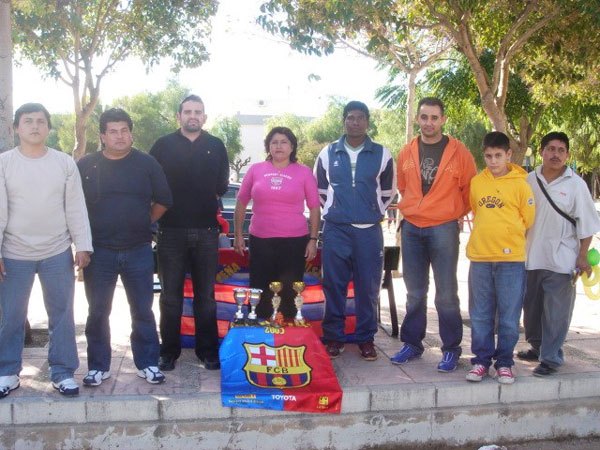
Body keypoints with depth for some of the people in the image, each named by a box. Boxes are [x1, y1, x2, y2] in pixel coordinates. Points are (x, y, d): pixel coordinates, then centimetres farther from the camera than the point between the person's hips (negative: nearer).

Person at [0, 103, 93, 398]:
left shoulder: (65, 163, 3)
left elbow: (76, 208, 3)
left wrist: (83, 246, -1)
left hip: (58, 254, 1)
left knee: (62, 315, 7)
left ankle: (62, 373, 19)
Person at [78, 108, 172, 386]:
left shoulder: (147, 164, 3)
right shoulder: (86, 165, 2)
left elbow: (162, 201, 9)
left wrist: (145, 223, 5)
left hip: (138, 250, 0)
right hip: (99, 251, 0)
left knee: (143, 310, 7)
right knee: (97, 312, 7)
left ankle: (147, 364, 18)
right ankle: (98, 366, 20)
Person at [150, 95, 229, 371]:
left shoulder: (216, 147, 9)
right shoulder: (163, 145, 5)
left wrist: (208, 203, 10)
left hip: (206, 230, 1)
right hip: (171, 230, -1)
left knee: (205, 295, 7)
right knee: (170, 294, 5)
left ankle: (207, 350, 16)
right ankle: (169, 351, 15)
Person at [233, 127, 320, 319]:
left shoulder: (304, 172, 3)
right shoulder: (256, 170, 5)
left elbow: (314, 208, 4)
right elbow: (241, 203, 10)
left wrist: (313, 239, 0)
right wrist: (238, 234, 7)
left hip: (295, 242, -1)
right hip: (260, 241, 1)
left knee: (289, 294, 7)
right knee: (260, 293, 7)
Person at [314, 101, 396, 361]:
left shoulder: (382, 155, 3)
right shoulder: (328, 154, 5)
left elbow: (388, 191, 13)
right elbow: (320, 189, 15)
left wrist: (373, 212, 12)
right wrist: (332, 211, 12)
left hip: (369, 230, 0)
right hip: (336, 230, 0)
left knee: (368, 286, 3)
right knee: (334, 286, 3)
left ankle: (366, 338, 15)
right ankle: (333, 337, 14)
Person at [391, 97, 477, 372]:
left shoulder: (458, 152, -3)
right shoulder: (407, 152, 7)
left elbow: (470, 189, 4)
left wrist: (455, 213, 9)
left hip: (443, 229, -3)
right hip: (411, 228, 4)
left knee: (446, 293, -1)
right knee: (414, 293, 12)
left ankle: (451, 349, 11)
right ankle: (412, 343, 23)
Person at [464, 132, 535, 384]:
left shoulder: (520, 183, -3)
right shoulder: (476, 182, 6)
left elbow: (528, 219, 4)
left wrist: (509, 236, 10)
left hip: (511, 258, -2)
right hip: (480, 257, 3)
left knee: (509, 315, 4)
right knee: (480, 314, 8)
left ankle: (504, 362, 17)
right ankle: (481, 360, 19)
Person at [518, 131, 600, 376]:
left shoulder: (575, 184, -5)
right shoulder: (529, 181, 5)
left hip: (561, 260, -4)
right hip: (532, 256, 4)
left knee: (556, 312, -2)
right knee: (531, 306, 15)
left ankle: (551, 358, 7)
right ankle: (537, 347, 34)